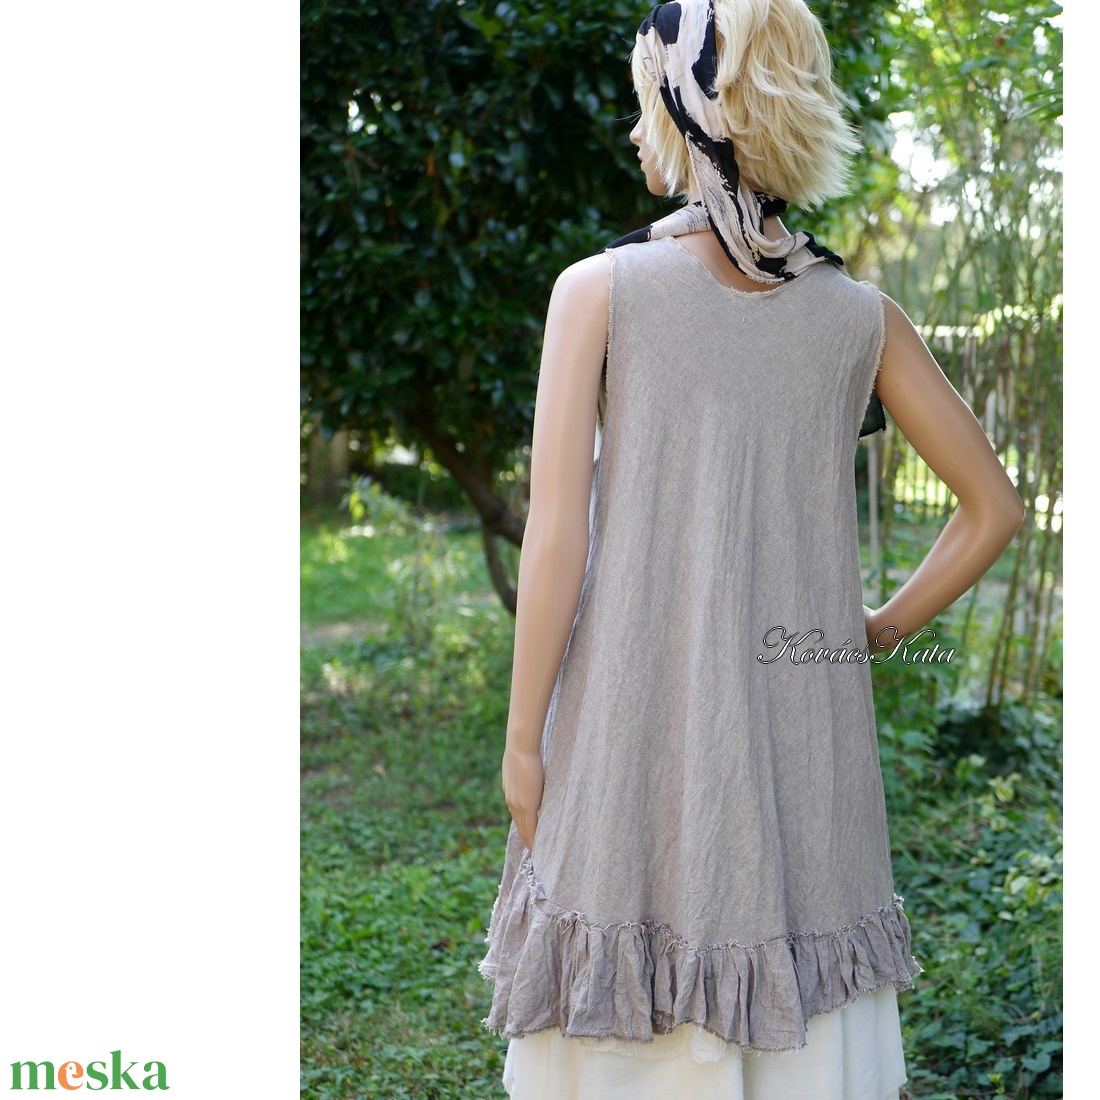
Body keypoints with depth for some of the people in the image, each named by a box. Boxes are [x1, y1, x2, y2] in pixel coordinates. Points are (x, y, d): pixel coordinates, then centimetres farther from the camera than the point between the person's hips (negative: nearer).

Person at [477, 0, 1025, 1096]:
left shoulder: (599, 288, -5)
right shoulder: (860, 315, 3)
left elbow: (557, 535, -8)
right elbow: (993, 506, 7)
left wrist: (522, 737, -1)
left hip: (636, 722, -3)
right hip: (803, 726, 3)